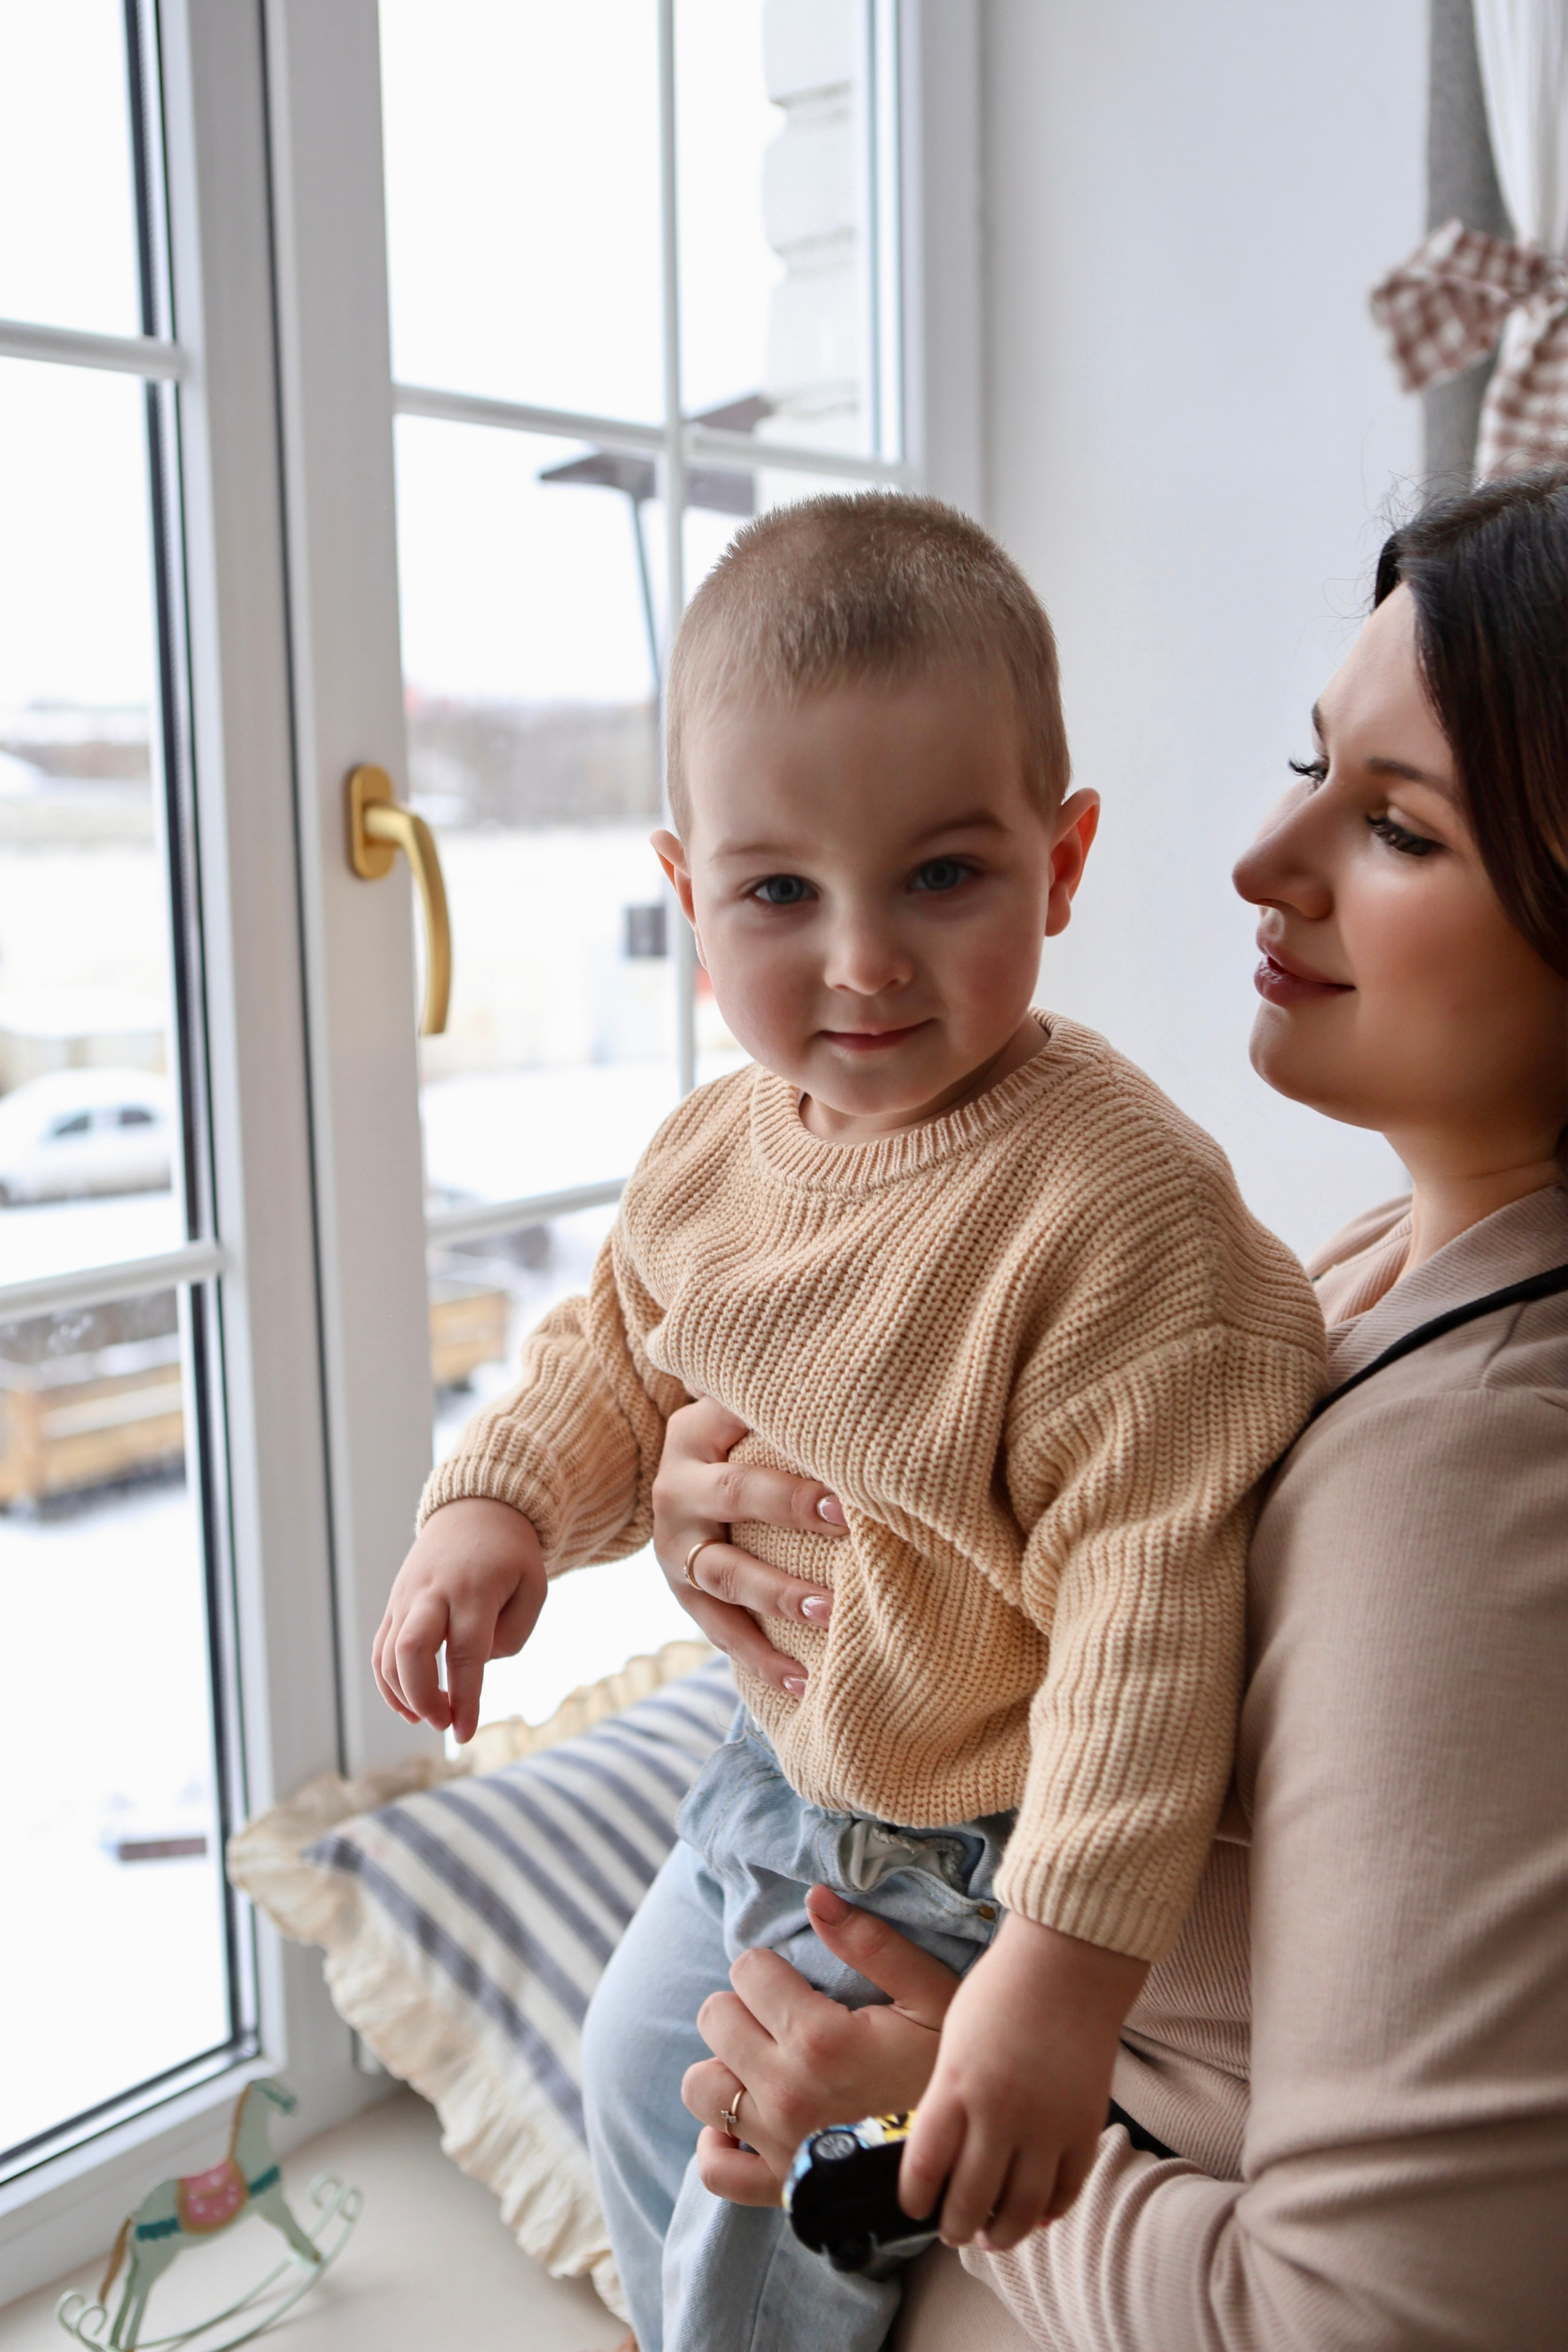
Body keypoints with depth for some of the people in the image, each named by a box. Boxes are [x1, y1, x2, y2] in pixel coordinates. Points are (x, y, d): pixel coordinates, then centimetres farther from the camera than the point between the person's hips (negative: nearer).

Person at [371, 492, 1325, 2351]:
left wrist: (1061, 1965, -34)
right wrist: (496, 1501, -11)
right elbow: (616, 1356, 9)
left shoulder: (1119, 1201, -32)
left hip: (965, 1861, -7)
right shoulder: (711, 1152, -8)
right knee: (635, 2071, 27)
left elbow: (1145, 1597, -32)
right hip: (783, 1765, 8)